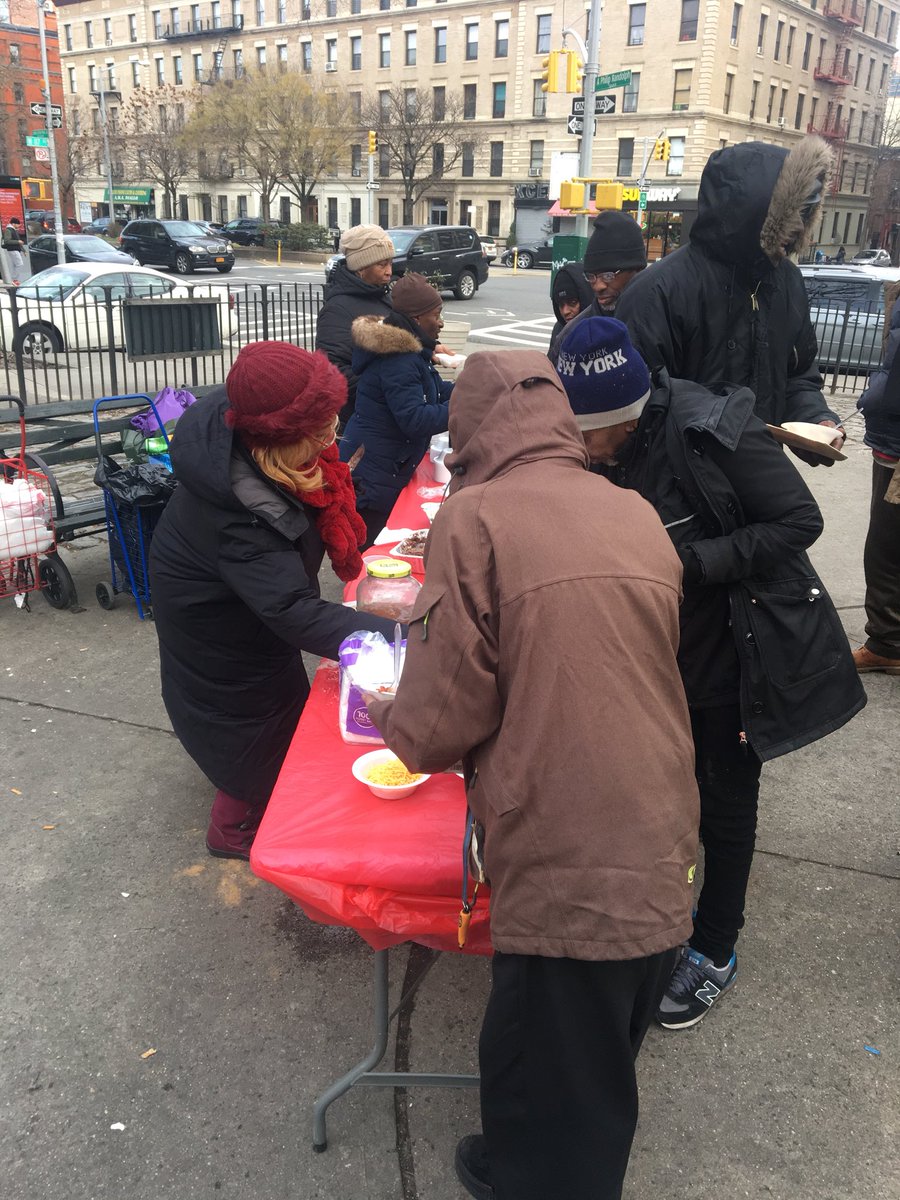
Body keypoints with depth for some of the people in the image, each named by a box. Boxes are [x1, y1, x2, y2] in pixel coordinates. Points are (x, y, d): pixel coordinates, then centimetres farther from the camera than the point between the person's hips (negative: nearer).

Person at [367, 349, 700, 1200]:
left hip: (563, 868, -6)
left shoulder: (475, 516, -10)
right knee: (600, 1075, 28)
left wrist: (392, 721, 11)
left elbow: (444, 716, -12)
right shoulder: (636, 515, 8)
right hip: (658, 865, 7)